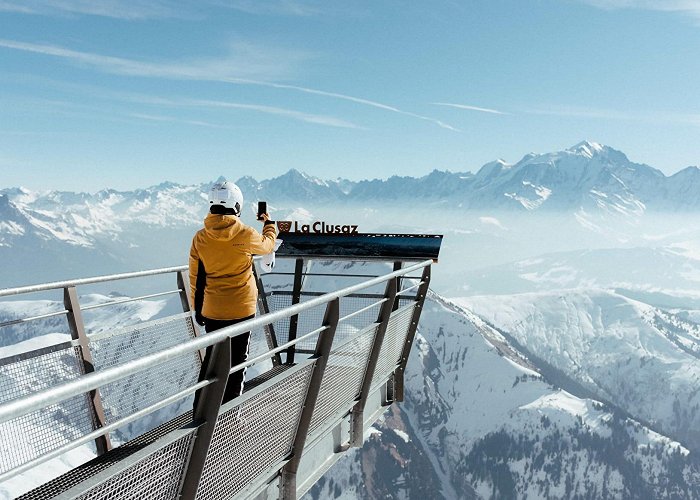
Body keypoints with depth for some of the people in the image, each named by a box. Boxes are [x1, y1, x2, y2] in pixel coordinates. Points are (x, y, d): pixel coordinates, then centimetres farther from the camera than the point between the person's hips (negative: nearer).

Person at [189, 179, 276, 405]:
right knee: (237, 360, 10)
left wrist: (197, 308, 14)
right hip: (241, 309, -3)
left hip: (211, 310, 3)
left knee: (212, 357, 19)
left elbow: (196, 277, 2)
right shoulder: (245, 234, -15)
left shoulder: (200, 237, -6)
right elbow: (267, 245, 8)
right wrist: (269, 224, 28)